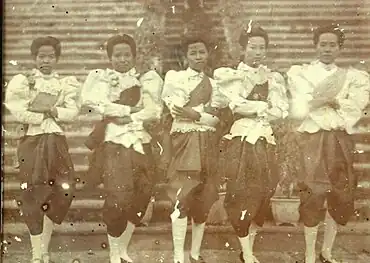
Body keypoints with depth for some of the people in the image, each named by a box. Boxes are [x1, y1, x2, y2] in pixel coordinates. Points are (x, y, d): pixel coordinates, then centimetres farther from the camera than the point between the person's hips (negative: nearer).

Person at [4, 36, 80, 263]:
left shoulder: (66, 83, 11)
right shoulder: (22, 81, 4)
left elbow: (72, 112, -4)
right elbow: (19, 112, -11)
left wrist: (49, 109, -15)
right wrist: (51, 113, -7)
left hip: (57, 142, 3)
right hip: (32, 141, -2)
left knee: (63, 191, -2)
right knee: (34, 194, -1)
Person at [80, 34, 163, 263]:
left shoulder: (146, 80, 13)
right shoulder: (102, 78, 9)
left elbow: (154, 112, -1)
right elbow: (100, 104, -10)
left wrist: (125, 118, -10)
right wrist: (131, 110, -8)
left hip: (141, 144, 3)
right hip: (114, 144, -3)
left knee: (140, 198, 1)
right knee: (119, 198, -12)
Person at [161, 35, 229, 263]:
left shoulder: (214, 83, 15)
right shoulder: (175, 77, 4)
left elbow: (217, 119, 4)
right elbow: (177, 111, -10)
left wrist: (194, 113, -11)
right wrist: (206, 110, -10)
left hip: (207, 144, 4)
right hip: (185, 141, -4)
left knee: (204, 199, 6)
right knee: (183, 197, -11)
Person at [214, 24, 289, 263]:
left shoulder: (275, 78, 13)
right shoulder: (230, 75, 5)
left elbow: (281, 112, -1)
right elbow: (238, 105, -13)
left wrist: (251, 108, -9)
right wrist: (265, 106, -8)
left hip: (266, 143, 3)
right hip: (240, 141, -3)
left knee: (263, 194, 3)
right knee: (240, 195, -4)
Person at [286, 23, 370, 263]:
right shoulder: (300, 73, 6)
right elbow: (298, 111, -7)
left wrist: (318, 102, -6)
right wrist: (326, 100, -11)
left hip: (340, 142, 3)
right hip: (313, 141, -3)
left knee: (340, 196, 7)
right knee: (313, 195, -6)